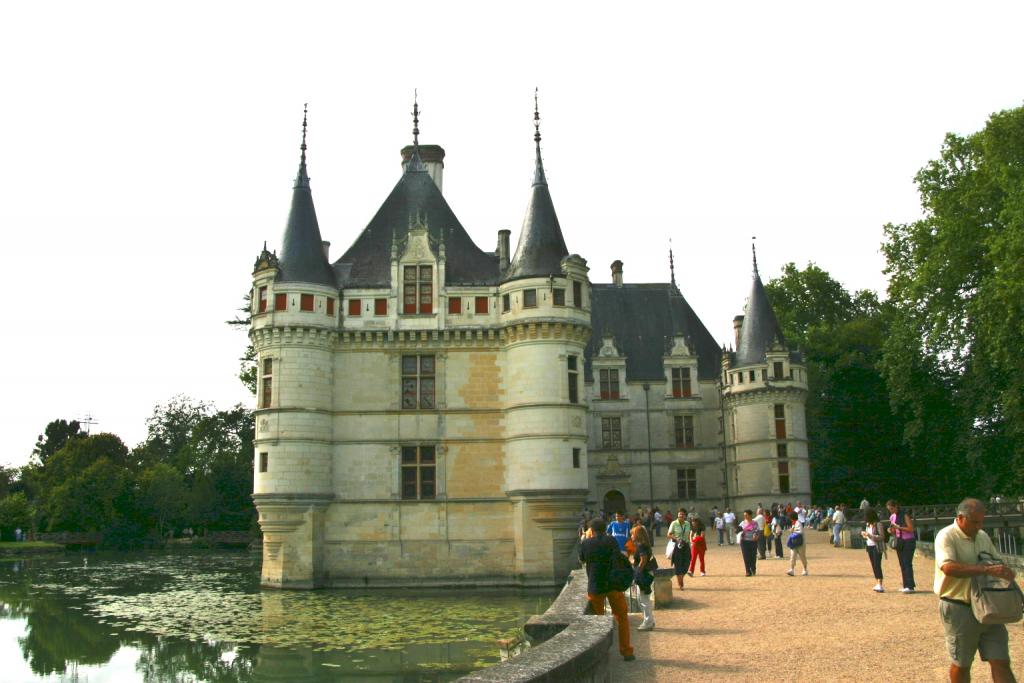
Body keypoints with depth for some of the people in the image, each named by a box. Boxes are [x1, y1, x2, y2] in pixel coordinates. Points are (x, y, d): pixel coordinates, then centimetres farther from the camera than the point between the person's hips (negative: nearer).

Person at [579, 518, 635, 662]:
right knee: (622, 617, 11)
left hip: (594, 586, 1)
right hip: (613, 584, -1)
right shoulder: (611, 541, -4)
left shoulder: (585, 544, 0)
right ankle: (626, 651, 11)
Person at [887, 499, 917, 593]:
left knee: (907, 563, -12)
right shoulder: (892, 517, 10)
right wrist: (891, 531, -4)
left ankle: (910, 586, -12)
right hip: (899, 542, 7)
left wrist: (898, 527, -22)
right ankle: (906, 586, 9)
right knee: (902, 564, 6)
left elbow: (911, 529, -17)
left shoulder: (905, 515, -11)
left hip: (908, 541, -7)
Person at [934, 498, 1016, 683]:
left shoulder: (983, 536, 11)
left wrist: (1006, 572, 2)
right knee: (961, 664, 7)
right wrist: (987, 569, -35)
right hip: (959, 609, -6)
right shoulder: (946, 536, -13)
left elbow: (997, 561, 25)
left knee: (1001, 662, 2)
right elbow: (948, 567, -30)